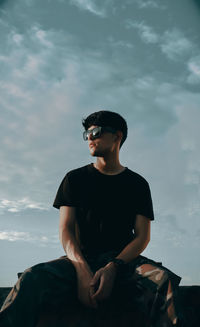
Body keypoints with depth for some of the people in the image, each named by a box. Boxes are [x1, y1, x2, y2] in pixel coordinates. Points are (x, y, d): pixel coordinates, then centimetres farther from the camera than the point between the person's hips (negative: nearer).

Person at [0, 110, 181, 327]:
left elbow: (142, 236, 3)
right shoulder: (75, 178, 12)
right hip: (81, 258, 0)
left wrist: (113, 267, -18)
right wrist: (83, 269, -18)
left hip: (124, 260, 0)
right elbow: (65, 229, 2)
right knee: (33, 278, -32)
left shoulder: (137, 184, 11)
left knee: (163, 279, -34)